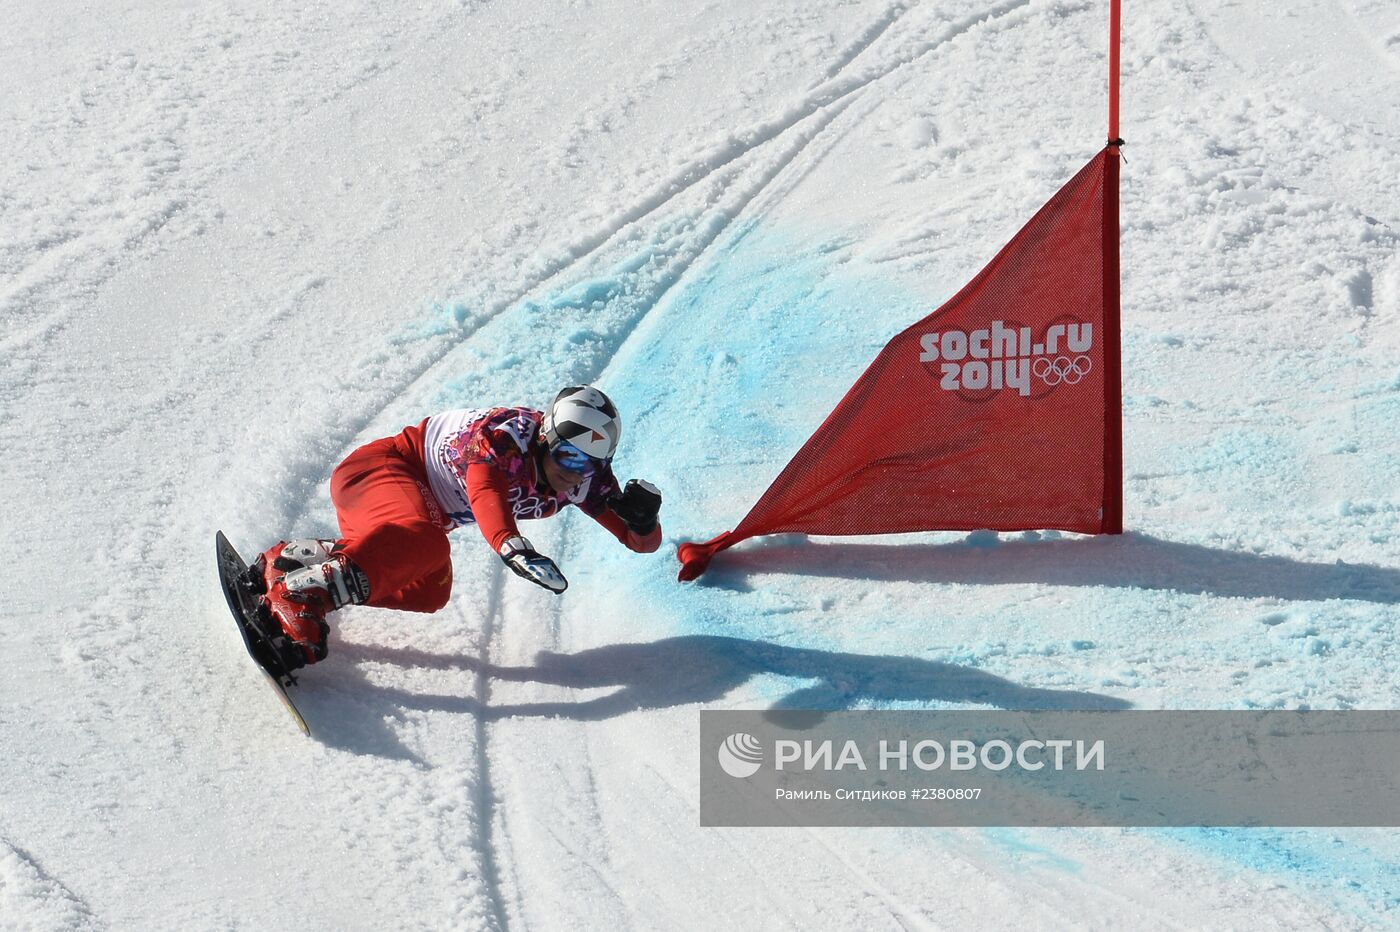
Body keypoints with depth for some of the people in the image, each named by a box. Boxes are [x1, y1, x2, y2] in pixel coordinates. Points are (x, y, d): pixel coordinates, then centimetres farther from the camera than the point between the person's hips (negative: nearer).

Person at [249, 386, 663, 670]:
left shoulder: (585, 480, -6)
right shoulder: (509, 433, -27)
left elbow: (641, 541, -3)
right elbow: (485, 489, -45)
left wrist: (643, 519, -28)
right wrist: (511, 546, -64)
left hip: (424, 505, 9)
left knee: (429, 593, -16)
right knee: (423, 545, -38)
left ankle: (292, 558, -11)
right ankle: (298, 598, -49)